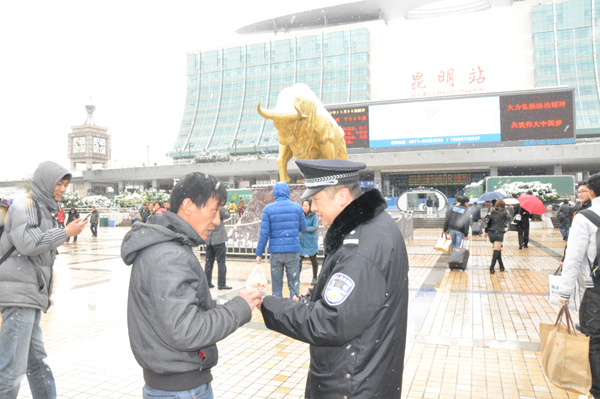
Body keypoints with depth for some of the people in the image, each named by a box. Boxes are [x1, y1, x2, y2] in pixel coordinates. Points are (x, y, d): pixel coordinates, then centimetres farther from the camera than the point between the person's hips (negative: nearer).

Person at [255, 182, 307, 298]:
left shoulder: (268, 209, -4)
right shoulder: (297, 207, 0)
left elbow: (264, 233, -5)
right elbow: (303, 228, 10)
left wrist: (259, 253, 0)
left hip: (276, 251, 0)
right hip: (293, 250, 0)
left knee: (277, 284, 9)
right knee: (294, 283, 7)